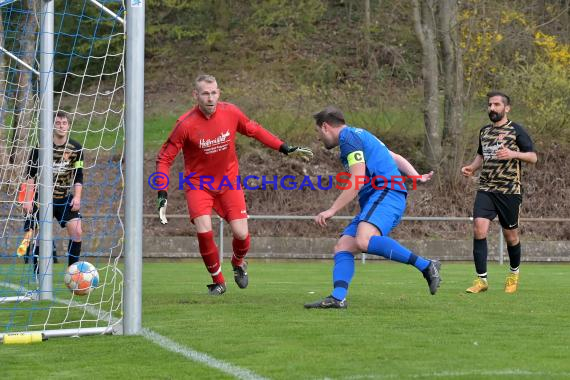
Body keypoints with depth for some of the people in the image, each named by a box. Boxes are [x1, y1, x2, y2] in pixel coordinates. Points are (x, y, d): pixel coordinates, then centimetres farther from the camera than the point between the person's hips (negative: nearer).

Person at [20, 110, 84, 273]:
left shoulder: (76, 148, -1)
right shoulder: (41, 147, -7)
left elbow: (78, 176, 4)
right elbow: (30, 174, -2)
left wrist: (77, 197, -9)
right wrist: (27, 199, -8)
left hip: (65, 198, 1)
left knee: (77, 231, -13)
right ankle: (37, 273, 7)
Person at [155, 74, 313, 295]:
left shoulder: (230, 113, -11)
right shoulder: (186, 124, -20)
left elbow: (254, 130, 7)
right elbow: (165, 158, -13)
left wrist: (286, 149, 4)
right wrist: (162, 195, -21)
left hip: (228, 181, 2)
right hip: (198, 183, -2)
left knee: (241, 234, -7)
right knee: (204, 232, -20)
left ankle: (239, 262, 31)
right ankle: (218, 281, 5)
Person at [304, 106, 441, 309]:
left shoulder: (348, 137, -3)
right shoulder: (360, 135, 29)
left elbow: (357, 181, -13)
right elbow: (396, 158, 28)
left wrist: (331, 210, -11)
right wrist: (417, 177, 15)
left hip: (386, 192, -11)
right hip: (376, 199, 11)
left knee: (364, 241, -33)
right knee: (343, 246, -1)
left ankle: (426, 266, -28)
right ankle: (338, 298, -18)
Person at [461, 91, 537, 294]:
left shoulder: (516, 131, -2)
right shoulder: (484, 131, 14)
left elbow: (533, 157, -5)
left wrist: (513, 154, -22)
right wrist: (471, 167, 10)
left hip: (509, 190, -4)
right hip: (486, 189, 4)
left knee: (510, 235, 6)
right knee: (479, 229, -14)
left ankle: (514, 274, 32)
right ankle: (481, 280, -11)